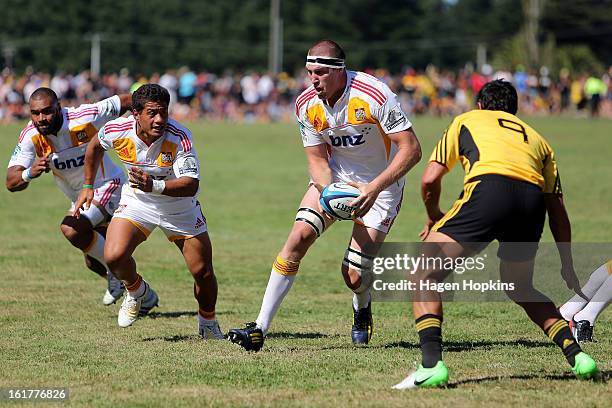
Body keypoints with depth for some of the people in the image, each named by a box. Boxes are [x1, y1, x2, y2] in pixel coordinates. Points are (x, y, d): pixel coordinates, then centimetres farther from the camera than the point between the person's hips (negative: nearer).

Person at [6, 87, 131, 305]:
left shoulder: (83, 118, -28)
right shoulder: (30, 137, -20)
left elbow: (124, 101, -15)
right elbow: (11, 182, -29)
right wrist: (29, 174, -50)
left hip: (108, 186, -6)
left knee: (72, 229, -29)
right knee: (93, 262, 18)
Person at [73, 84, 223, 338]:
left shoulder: (179, 138, -30)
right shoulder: (117, 131, -21)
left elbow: (190, 184, -35)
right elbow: (95, 146, 4)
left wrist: (155, 186, -51)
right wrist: (87, 187, 10)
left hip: (180, 207, -1)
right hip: (136, 201, 1)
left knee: (204, 273, -2)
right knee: (114, 257, -22)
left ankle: (208, 324, 28)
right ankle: (137, 292, 12)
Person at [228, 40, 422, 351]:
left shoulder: (374, 96, -27)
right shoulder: (306, 104, -11)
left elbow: (411, 149, -25)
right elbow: (317, 159, -4)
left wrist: (375, 187, -33)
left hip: (381, 185, -4)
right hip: (335, 177, 4)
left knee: (353, 275, -11)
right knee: (299, 236, -18)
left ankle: (361, 309, 28)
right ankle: (260, 328, -16)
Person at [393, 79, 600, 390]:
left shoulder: (467, 120, 30)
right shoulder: (536, 138, 36)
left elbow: (429, 180, 20)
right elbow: (557, 210, 29)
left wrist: (434, 218, 38)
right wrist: (567, 265, 36)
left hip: (488, 190, -4)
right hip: (532, 200, 4)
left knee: (425, 277, 7)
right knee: (519, 288, 29)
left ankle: (432, 364, -11)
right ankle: (576, 355, 16)